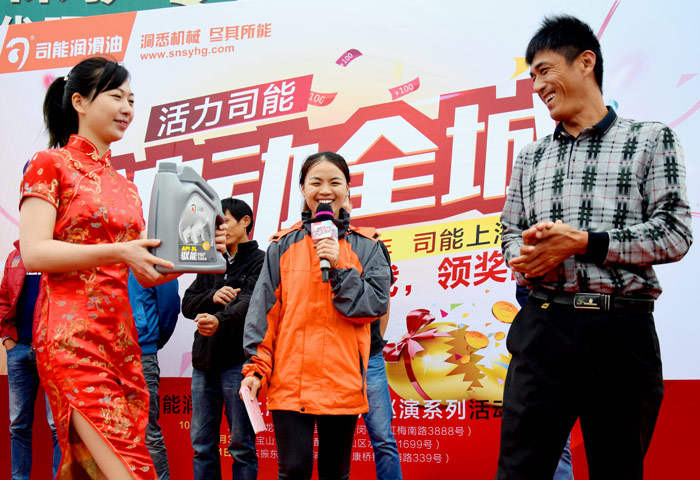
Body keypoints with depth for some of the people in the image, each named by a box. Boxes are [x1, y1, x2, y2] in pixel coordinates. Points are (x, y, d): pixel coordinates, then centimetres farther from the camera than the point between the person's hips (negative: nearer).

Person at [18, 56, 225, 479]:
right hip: (72, 334, -6)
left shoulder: (124, 185, 20)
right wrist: (118, 253, -19)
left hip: (121, 335, 7)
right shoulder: (52, 165, 2)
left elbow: (144, 273, 20)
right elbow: (34, 253, -11)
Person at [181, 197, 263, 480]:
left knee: (241, 444, -3)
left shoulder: (261, 261, 0)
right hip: (204, 360, 6)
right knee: (202, 444, 8)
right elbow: (187, 305, 13)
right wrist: (212, 297, -8)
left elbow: (251, 302, -18)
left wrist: (220, 319, -37)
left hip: (238, 360, -6)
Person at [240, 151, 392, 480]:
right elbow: (264, 312, 6)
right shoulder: (283, 246, 8)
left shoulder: (366, 246, 7)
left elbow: (376, 305, -3)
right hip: (290, 379, 0)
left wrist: (338, 266, -12)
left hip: (342, 381, 0)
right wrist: (256, 368, -2)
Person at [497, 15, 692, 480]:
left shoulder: (651, 139, 4)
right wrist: (529, 259, -4)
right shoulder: (531, 156, 18)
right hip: (543, 328, 3)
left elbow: (674, 234, -4)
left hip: (622, 332, -3)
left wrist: (582, 242, -13)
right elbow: (511, 232, 21)